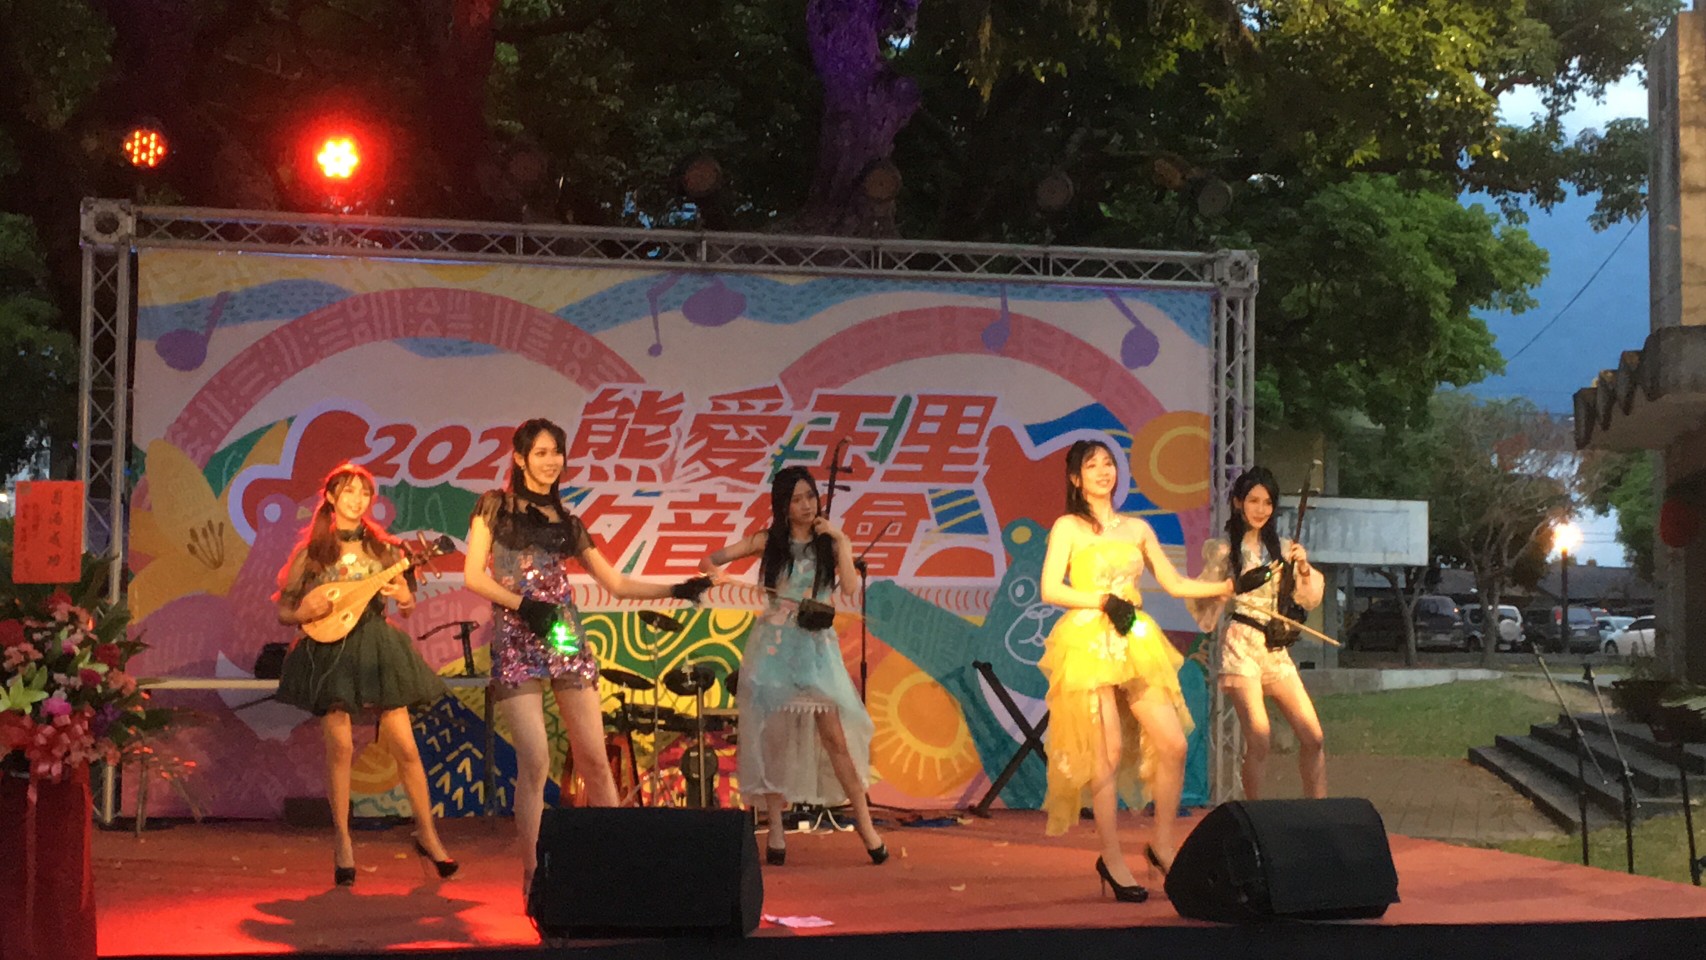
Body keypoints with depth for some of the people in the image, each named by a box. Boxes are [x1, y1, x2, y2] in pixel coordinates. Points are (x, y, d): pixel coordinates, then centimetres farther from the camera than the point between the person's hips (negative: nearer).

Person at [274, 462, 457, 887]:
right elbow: (282, 610, 5)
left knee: (405, 747, -1)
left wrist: (404, 598, -12)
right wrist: (303, 613, -16)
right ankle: (343, 845, 7)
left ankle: (426, 833, 14)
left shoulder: (382, 548, 7)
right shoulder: (311, 552, 3)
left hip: (376, 648, 2)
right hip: (330, 652, -1)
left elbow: (407, 606, 10)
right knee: (339, 747, -4)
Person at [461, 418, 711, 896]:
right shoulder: (495, 507, 5)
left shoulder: (567, 522, 16)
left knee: (594, 759, -1)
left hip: (566, 640, 4)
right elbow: (473, 576, -2)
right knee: (535, 762, -11)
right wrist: (522, 605, -14)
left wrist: (677, 589, 8)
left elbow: (616, 583, 16)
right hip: (516, 643, -4)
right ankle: (533, 873, -4)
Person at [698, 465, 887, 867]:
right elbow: (709, 561, 5)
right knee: (772, 735, 0)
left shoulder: (830, 543, 6)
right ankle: (776, 829, 5)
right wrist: (717, 573, -17)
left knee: (834, 734, -8)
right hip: (773, 645, 1)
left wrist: (839, 540, -10)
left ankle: (864, 822, -3)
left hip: (817, 647, -1)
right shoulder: (768, 542, 6)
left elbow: (850, 586, -10)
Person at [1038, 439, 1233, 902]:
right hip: (1088, 642, -5)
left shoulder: (1137, 528, 17)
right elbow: (1050, 590, -6)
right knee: (1107, 753, -6)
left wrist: (1227, 586, 6)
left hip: (1137, 643, 5)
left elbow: (1173, 582, 16)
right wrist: (1104, 601, -13)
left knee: (1173, 744, -3)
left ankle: (1162, 845, 12)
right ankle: (1112, 859, 4)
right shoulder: (1068, 528, 4)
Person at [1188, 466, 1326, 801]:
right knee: (1259, 740, -12)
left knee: (1313, 737, -2)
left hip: (1276, 647, 5)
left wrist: (1304, 568, -5)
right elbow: (1204, 603, -1)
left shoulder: (1282, 547, 14)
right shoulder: (1223, 549, 3)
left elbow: (1310, 600, 12)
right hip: (1241, 645, -5)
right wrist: (1239, 585, -15)